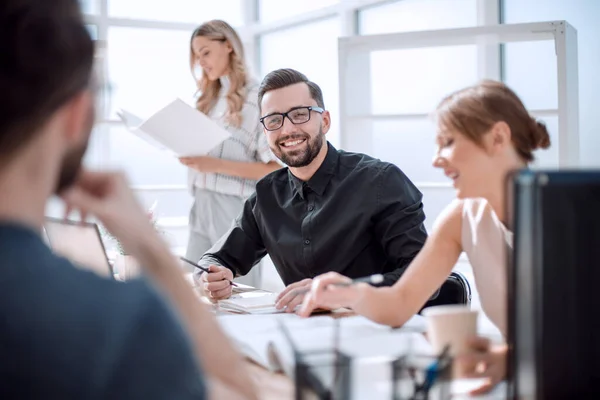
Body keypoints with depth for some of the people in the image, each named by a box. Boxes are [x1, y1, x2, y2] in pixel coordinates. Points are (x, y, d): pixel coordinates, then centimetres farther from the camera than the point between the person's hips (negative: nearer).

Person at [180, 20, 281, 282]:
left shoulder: (258, 97, -7)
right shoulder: (209, 97, 15)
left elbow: (276, 168, -13)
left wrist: (217, 165, -19)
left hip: (236, 208, -7)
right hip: (201, 206, 7)